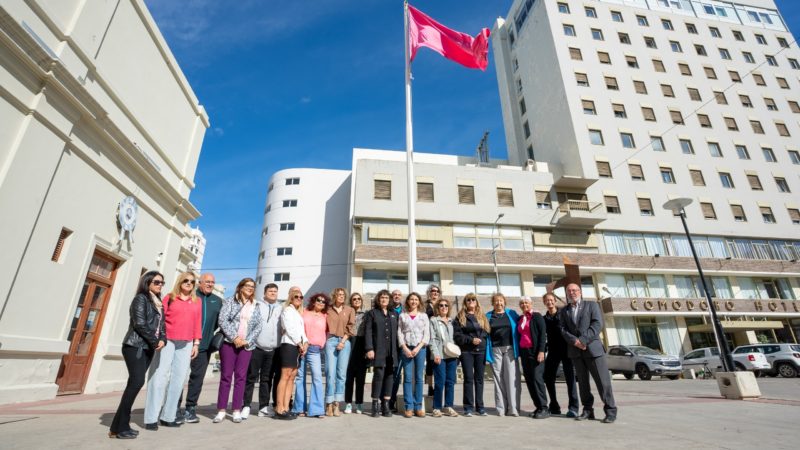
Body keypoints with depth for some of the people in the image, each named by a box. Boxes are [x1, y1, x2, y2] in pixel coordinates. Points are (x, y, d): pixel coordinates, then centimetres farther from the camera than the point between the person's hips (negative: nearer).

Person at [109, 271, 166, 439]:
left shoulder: (159, 303, 18)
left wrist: (162, 340, -4)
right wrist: (155, 341, -11)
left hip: (148, 348, 7)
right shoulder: (141, 298, -5)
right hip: (135, 346, -7)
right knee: (137, 381, -15)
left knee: (134, 383, 6)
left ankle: (120, 425, 11)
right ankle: (120, 427, -8)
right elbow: (140, 324, -14)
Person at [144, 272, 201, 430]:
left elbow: (197, 323, 9)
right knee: (160, 376, -3)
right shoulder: (170, 298, 5)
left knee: (178, 378, 5)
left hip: (186, 344, 3)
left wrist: (196, 343, 5)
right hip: (167, 341, -3)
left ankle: (168, 416, 14)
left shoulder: (197, 301, 11)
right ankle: (151, 418, 5)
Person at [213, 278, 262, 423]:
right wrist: (234, 337, -14)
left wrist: (247, 341, -7)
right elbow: (223, 320, -7)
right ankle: (221, 410, 10)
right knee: (226, 376, 1)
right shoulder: (230, 302, 3)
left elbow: (258, 327, 7)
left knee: (241, 377, 3)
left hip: (246, 345, 2)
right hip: (229, 342, -2)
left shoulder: (256, 307, 12)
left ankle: (237, 410, 10)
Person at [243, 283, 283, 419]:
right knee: (251, 377, 3)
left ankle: (264, 407, 17)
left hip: (273, 350, 3)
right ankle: (246, 406, 12)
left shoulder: (280, 309, 13)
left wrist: (281, 345, 8)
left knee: (267, 379, 10)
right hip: (256, 348, -3)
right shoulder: (257, 306, 3)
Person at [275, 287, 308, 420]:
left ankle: (285, 408, 7)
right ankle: (279, 410, -9)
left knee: (292, 377, 5)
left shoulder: (299, 313, 23)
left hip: (298, 347, 8)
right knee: (285, 376, -10)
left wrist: (305, 342, 1)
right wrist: (300, 343, -10)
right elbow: (289, 329, -11)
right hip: (289, 345, -8)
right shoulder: (287, 310, -1)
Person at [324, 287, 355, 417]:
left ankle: (336, 404, 3)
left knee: (341, 373, -2)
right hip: (330, 341, -1)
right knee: (330, 372, -5)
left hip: (345, 342, 1)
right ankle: (329, 404, 1)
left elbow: (350, 327, 4)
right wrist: (325, 340, 0)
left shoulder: (350, 310, 10)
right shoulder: (328, 309, 9)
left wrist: (343, 341, -5)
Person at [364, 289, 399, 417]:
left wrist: (397, 349, 6)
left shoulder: (394, 314, 17)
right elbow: (368, 331, -2)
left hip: (391, 351, 4)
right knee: (378, 375, -7)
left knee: (389, 376, 4)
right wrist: (369, 348, -11)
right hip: (378, 350, -4)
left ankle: (386, 405, 14)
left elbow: (397, 332, 14)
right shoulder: (372, 313, 6)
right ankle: (375, 405, 6)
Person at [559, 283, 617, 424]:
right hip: (575, 351, 3)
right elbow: (563, 329, 5)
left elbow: (598, 324, -5)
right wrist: (575, 341, -14)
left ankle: (610, 411, 7)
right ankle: (587, 410, 13)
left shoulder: (592, 305, 8)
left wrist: (583, 340, -15)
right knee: (582, 381, 6)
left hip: (593, 347, -3)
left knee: (603, 381, -3)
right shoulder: (564, 311, 15)